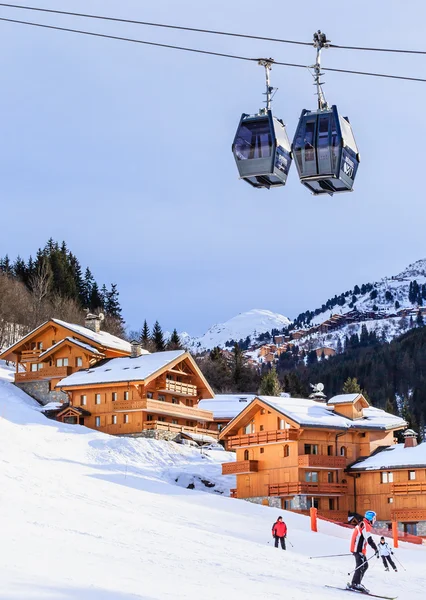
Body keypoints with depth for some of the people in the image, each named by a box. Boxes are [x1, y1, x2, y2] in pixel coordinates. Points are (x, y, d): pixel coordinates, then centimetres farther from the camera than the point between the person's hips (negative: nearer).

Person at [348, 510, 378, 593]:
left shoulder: (362, 524, 19)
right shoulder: (365, 526, -13)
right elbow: (369, 539, -22)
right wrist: (376, 549, -22)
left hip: (358, 549, 10)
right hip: (359, 550, -10)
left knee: (365, 565, 13)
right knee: (360, 566, -15)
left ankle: (356, 583, 12)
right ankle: (355, 584, -21)